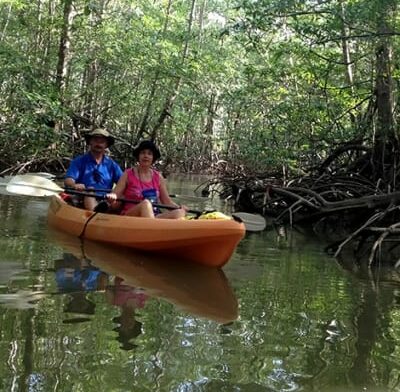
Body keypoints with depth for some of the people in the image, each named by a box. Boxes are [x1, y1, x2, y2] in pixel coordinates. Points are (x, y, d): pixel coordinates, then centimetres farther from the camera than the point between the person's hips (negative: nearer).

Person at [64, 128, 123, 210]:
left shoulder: (111, 164, 17)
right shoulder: (79, 161, 8)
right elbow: (68, 181, -5)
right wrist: (75, 185, -30)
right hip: (83, 201, -2)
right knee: (89, 198, -35)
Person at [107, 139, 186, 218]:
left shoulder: (158, 177, 13)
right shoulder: (128, 174, 5)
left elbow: (167, 201, 15)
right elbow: (115, 195, 0)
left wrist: (180, 207, -4)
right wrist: (112, 196, -24)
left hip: (154, 216, 4)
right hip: (130, 216, -3)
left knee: (180, 213, -23)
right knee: (146, 203, -36)